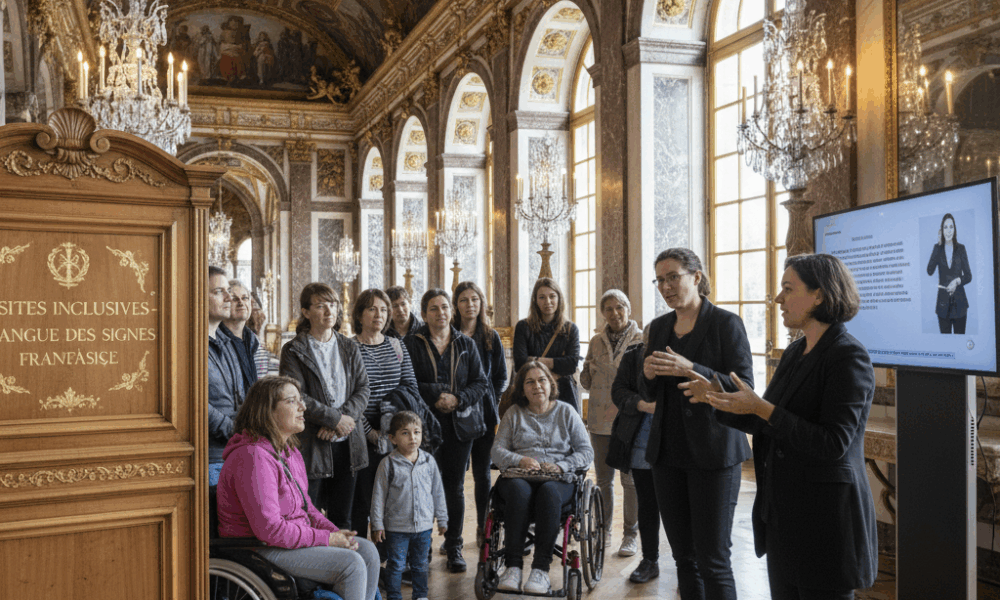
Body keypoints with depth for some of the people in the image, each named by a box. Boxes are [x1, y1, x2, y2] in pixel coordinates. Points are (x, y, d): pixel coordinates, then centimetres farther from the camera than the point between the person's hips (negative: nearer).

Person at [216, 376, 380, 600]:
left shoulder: (290, 451, 11)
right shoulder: (254, 457, -22)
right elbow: (269, 529, -26)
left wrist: (336, 532, 0)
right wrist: (327, 538, -19)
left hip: (294, 539, 10)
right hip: (261, 551, -10)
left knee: (368, 551, -1)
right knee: (351, 564, -20)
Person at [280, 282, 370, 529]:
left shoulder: (350, 348, 12)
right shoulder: (294, 351, -3)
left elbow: (363, 390, 5)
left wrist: (343, 418, -12)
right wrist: (335, 418, -14)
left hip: (346, 443, 5)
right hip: (311, 444, -4)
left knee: (342, 519, 12)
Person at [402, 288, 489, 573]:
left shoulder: (466, 344, 11)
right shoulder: (412, 344, 3)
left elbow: (481, 383, 7)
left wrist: (457, 398, -10)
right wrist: (436, 394, -15)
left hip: (460, 424, 2)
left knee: (455, 486, 6)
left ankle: (454, 547, 17)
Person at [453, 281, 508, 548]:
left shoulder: (491, 337, 9)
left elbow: (501, 376, 12)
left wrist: (490, 399, 0)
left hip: (484, 413, 2)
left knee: (482, 473, 7)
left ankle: (483, 528, 18)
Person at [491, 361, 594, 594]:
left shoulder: (566, 412, 15)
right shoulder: (514, 413, 17)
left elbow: (586, 452, 8)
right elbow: (497, 451, 8)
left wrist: (561, 466, -10)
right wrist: (520, 460, -13)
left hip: (558, 480, 0)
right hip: (518, 476, 1)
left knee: (549, 492, -36)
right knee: (519, 491, -35)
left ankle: (541, 569, -36)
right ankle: (513, 566, -35)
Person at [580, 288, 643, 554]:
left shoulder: (642, 340, -2)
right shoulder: (597, 342, 11)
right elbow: (585, 380, 14)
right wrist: (591, 369, -6)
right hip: (600, 418, 4)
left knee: (631, 478, 1)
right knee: (603, 479, 11)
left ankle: (631, 535, 13)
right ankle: (604, 531, 24)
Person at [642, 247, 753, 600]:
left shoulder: (726, 323, -7)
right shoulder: (659, 327, 11)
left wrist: (691, 370, -25)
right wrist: (649, 374, -6)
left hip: (712, 452, -6)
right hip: (668, 450, 6)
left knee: (712, 559, -1)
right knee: (683, 555, 12)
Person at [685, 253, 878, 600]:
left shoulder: (848, 357, -16)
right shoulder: (794, 353, 11)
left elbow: (832, 444, -22)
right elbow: (767, 425, 16)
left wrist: (761, 408, -25)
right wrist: (716, 399, 4)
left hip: (825, 517, -8)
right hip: (783, 515, 8)